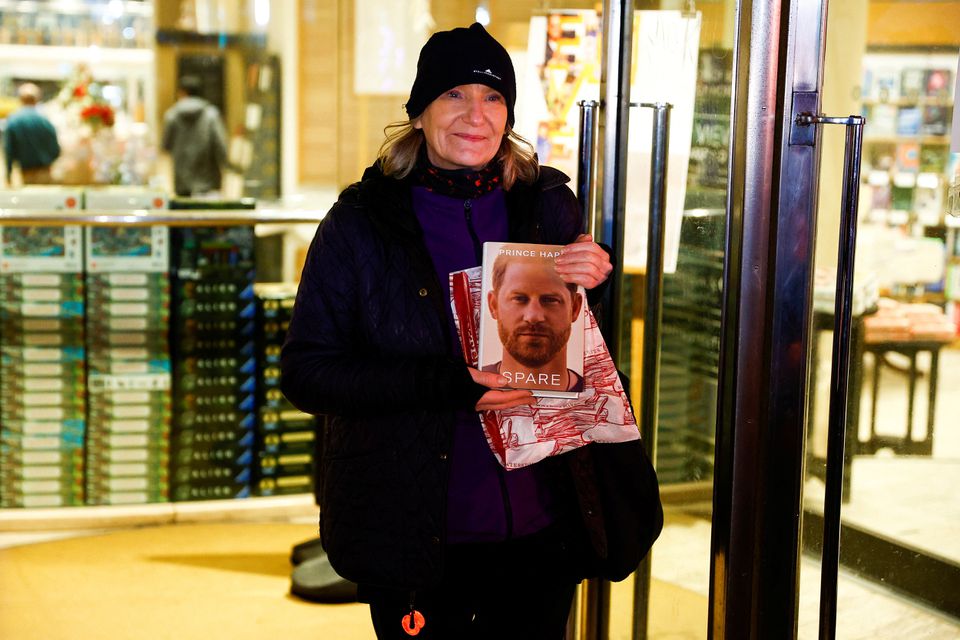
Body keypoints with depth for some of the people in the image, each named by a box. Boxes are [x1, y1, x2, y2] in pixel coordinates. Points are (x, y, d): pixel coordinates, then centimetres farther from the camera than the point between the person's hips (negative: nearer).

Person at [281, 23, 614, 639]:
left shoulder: (547, 206, 3)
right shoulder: (362, 222, -5)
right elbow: (306, 372, -10)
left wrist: (597, 282, -12)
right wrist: (447, 384, -23)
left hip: (538, 531, 3)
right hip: (414, 535, -2)